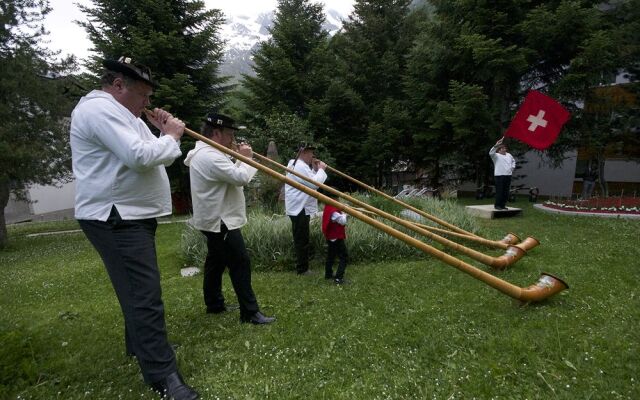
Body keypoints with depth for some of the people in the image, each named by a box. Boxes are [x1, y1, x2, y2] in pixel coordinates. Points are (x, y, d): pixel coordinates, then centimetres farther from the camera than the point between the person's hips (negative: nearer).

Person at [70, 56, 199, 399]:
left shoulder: (119, 113, 20)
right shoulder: (99, 108, -15)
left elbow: (147, 156, 20)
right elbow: (140, 157, -27)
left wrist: (163, 133, 5)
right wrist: (170, 136, -11)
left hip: (132, 215, 11)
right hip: (115, 218, -11)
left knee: (138, 290, 21)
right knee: (145, 295, -11)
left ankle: (138, 345, 38)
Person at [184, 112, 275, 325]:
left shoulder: (206, 154, 14)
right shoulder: (210, 157, -22)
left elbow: (231, 174, 17)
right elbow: (241, 178, -26)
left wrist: (239, 159, 4)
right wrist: (246, 158, -9)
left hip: (215, 219, 12)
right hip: (220, 221, -11)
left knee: (216, 262, 18)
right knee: (240, 263, -8)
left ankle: (214, 304, 31)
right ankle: (250, 312, -2)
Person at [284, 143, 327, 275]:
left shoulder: (296, 164, 18)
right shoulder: (300, 166, -17)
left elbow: (310, 181, 22)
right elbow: (315, 183, -22)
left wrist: (315, 169, 10)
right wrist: (320, 169, -10)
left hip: (299, 207, 11)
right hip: (300, 208, -11)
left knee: (300, 239, 16)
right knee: (302, 240, -4)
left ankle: (301, 267, 26)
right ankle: (302, 269, 5)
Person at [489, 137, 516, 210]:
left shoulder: (509, 155, 20)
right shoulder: (496, 155, -1)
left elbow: (513, 161, 38)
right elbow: (491, 153, -23)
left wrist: (512, 167, 22)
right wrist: (496, 145, -35)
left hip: (508, 175, 7)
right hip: (499, 175, -7)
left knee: (506, 192, 7)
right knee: (499, 191, -9)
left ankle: (503, 205, 16)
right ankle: (497, 205, -1)